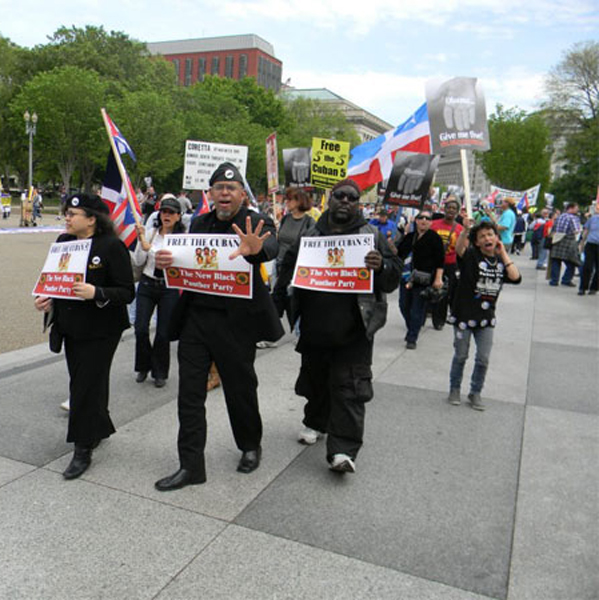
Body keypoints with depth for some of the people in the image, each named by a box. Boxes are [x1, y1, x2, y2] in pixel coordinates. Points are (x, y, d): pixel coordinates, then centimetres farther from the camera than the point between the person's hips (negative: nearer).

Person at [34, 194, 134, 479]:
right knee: (82, 383, 16)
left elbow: (127, 292, -15)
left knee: (86, 386, -2)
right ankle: (101, 428, 39)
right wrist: (44, 298, -1)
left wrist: (96, 293, -30)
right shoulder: (63, 241, 6)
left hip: (100, 330, -7)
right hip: (70, 327, 7)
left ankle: (83, 450, 12)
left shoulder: (111, 246, -14)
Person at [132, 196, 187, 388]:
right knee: (141, 329, -4)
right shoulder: (150, 232, 3)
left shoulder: (183, 237, -4)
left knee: (163, 333, 1)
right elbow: (138, 262, 4)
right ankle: (143, 367, 21)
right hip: (147, 285, 2)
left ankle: (159, 372, 20)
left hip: (169, 288, -2)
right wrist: (141, 241, -11)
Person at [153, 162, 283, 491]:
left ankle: (250, 446, 37)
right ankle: (191, 465, 16)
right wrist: (163, 260, -16)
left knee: (240, 388, 11)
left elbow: (272, 246, -25)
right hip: (195, 317, 4)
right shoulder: (199, 224, 11)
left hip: (235, 320, -4)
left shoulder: (255, 223, -4)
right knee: (189, 392, 5)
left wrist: (255, 249, -49)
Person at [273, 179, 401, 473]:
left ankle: (342, 450, -1)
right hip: (315, 325, 3)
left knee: (347, 387, -5)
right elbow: (288, 269, 17)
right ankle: (316, 422, 43)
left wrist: (381, 267, -24)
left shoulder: (371, 235, 2)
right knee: (315, 379, 19)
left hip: (353, 330, -3)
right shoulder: (311, 234, 8)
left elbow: (392, 280, -1)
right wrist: (276, 305, 8)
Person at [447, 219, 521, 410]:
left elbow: (515, 277, -11)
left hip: (486, 317, 4)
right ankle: (454, 389, 29)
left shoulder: (501, 261, 5)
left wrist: (503, 253, -7)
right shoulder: (471, 255, -8)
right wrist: (465, 229, -46)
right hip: (464, 314, -3)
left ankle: (475, 392, 25)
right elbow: (459, 248, -31)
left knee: (483, 359, 6)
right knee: (460, 356, 10)